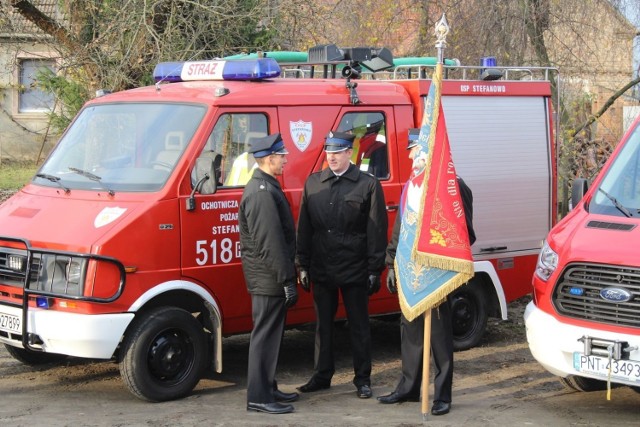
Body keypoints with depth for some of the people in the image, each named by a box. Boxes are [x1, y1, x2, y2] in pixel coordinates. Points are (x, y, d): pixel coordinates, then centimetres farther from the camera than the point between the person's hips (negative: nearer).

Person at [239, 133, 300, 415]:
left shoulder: (264, 187, 15)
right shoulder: (262, 193, -19)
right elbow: (271, 243, -23)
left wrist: (287, 276, 21)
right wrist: (287, 279, -21)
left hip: (268, 278, 10)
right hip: (268, 278, -10)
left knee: (271, 335, 16)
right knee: (265, 336, -5)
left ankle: (268, 389, 25)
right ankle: (258, 397, 0)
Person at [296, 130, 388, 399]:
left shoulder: (368, 184, -2)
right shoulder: (313, 183, 9)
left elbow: (377, 231, -4)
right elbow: (304, 228, 9)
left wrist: (374, 270, -8)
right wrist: (303, 266, 5)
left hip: (354, 270, -3)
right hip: (321, 269, 4)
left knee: (359, 326, 5)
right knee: (323, 325, 11)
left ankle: (363, 379, 14)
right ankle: (322, 376, 22)